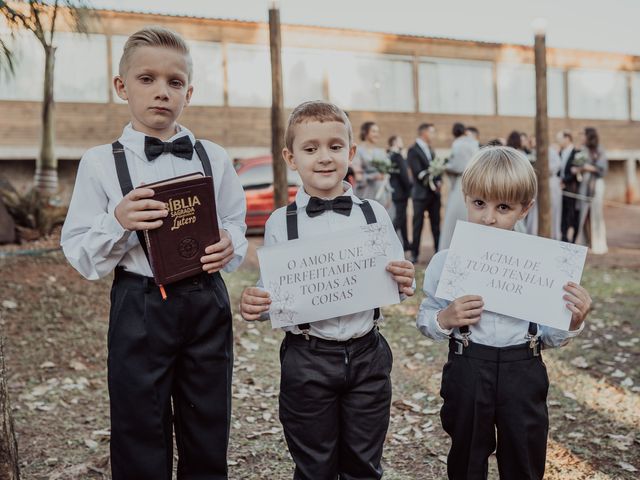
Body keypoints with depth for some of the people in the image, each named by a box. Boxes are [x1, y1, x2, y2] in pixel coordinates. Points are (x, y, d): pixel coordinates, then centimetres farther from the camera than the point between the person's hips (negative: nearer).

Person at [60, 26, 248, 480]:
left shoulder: (214, 158, 4)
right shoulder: (100, 162, -3)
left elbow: (236, 226, 10)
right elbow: (81, 256, -3)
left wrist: (229, 247, -12)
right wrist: (118, 222, -21)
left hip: (206, 304, 2)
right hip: (139, 308, -2)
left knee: (208, 442, 13)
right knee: (141, 443, 10)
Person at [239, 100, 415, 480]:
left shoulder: (374, 214, -1)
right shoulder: (280, 223, -4)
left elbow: (394, 283, 5)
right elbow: (272, 293, 1)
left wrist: (405, 283, -17)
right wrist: (254, 306, -20)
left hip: (367, 354, 1)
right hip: (307, 359, -1)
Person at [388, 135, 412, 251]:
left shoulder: (388, 155, 6)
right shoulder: (398, 156, -17)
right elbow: (403, 174, -18)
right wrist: (409, 187, -6)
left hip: (394, 191, 8)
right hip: (401, 191, -8)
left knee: (402, 216, 15)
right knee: (399, 217, -3)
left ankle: (406, 243, 23)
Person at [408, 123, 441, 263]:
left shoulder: (431, 150, 17)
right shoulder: (413, 150, -7)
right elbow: (418, 172, -15)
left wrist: (438, 182, 1)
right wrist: (430, 183, -15)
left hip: (434, 192, 6)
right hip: (421, 193, -6)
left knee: (436, 223, 7)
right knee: (418, 224, -1)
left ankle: (439, 250, 12)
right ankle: (414, 254, 6)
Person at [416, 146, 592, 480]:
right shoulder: (446, 261, -8)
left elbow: (548, 334, 2)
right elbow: (425, 319, 0)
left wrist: (574, 321, -17)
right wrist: (445, 319, -20)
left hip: (523, 375, 1)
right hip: (467, 373, 0)